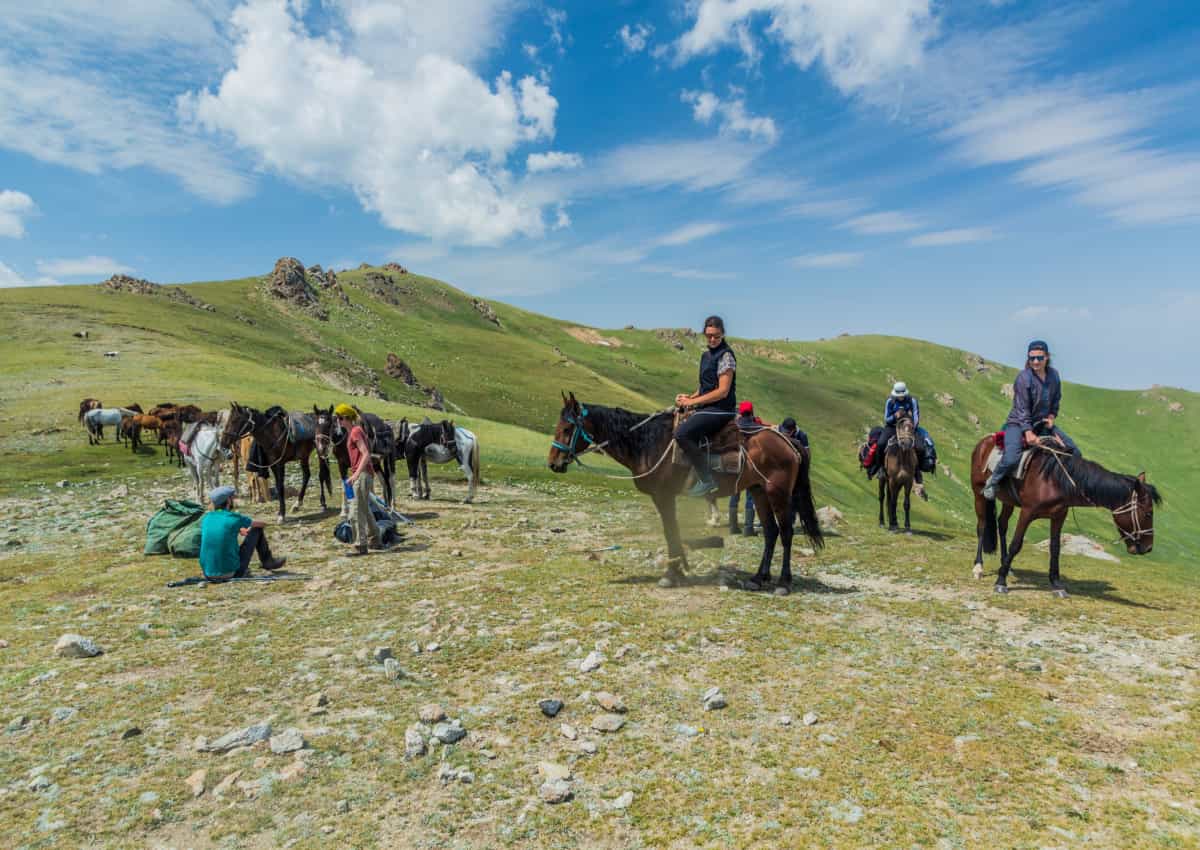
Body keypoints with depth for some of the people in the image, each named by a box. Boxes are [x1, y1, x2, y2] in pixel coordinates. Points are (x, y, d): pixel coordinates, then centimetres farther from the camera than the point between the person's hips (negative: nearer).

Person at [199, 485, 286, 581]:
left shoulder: (205, 518, 4)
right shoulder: (235, 518, -8)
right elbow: (260, 523, 12)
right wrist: (249, 529, 34)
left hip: (208, 576, 5)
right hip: (231, 574, -5)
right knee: (257, 529, 9)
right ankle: (268, 562, 28)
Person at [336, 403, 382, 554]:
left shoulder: (356, 432, -13)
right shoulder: (354, 431, 17)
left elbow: (366, 455, -21)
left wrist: (356, 475, -26)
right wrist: (354, 475, 21)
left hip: (362, 475, -10)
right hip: (361, 475, 10)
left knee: (358, 511, -7)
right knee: (365, 509, 19)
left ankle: (360, 546, -4)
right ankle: (375, 541, 29)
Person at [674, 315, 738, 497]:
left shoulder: (726, 355, -12)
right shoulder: (706, 355, 15)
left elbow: (722, 391, -18)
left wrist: (693, 401, -15)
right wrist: (690, 396, 4)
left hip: (721, 409, -10)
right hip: (707, 408, 10)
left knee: (682, 433, -27)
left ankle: (707, 480, -20)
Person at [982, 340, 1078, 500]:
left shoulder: (1054, 375, 0)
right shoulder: (1023, 378, -18)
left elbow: (1055, 402, 14)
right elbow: (1022, 410, -17)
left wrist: (1051, 417, -5)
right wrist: (1028, 432, -27)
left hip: (1042, 423, 7)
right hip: (1018, 423, -7)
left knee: (1074, 450, 3)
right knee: (1011, 458, -30)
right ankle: (992, 482, -4)